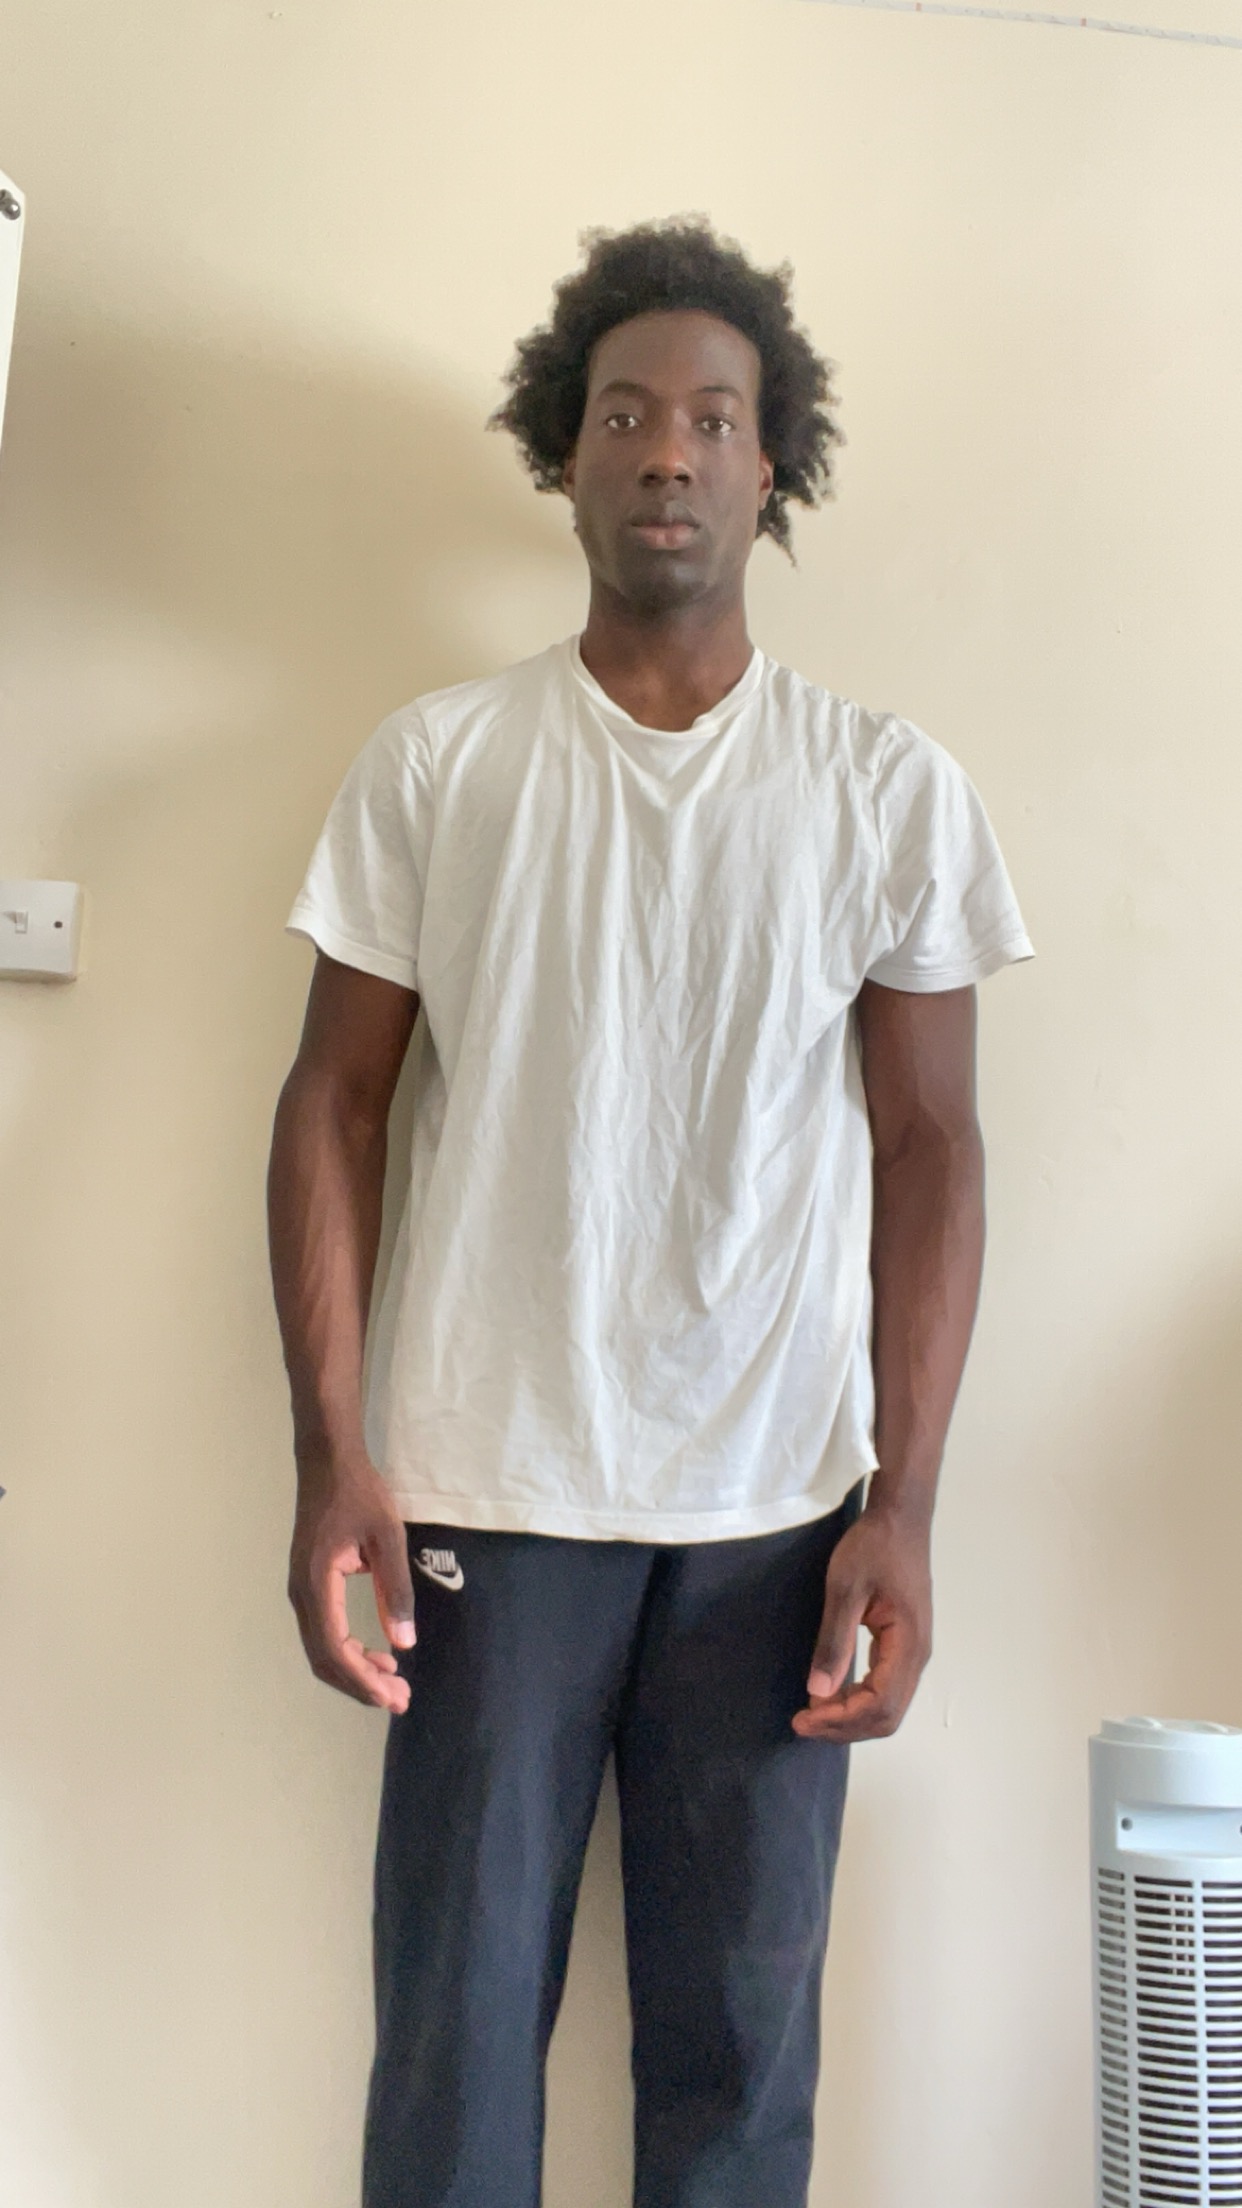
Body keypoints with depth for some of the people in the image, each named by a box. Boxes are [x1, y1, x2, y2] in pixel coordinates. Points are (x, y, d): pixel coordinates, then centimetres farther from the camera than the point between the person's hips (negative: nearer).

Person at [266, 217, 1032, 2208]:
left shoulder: (892, 788, 3)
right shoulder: (431, 765, 3)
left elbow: (928, 1145, 3)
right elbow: (336, 1105, 3)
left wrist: (905, 1502, -3)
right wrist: (332, 1459, -5)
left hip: (780, 1509, 1)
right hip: (488, 1490, 0)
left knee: (741, 2043, 9)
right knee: (454, 2025, 8)